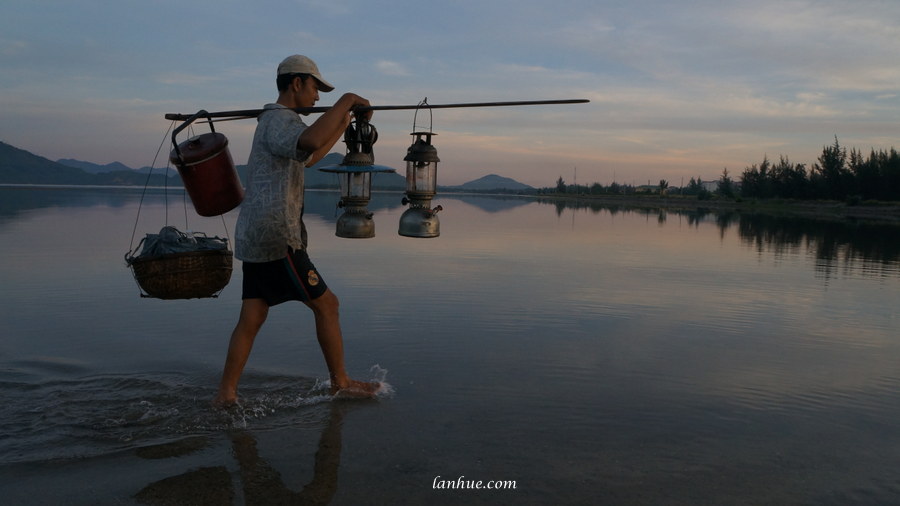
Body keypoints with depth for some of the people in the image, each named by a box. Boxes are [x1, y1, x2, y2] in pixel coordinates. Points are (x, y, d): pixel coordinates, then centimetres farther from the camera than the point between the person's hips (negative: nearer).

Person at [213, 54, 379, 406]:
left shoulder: (274, 122, 21)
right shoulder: (279, 121, -12)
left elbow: (309, 157, 36)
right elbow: (310, 141, -36)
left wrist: (345, 123, 35)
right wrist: (346, 100, -24)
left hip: (255, 238, 10)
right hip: (277, 239, -10)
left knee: (251, 318, 9)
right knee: (326, 304, 1)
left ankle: (226, 394, 12)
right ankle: (340, 383, 13)